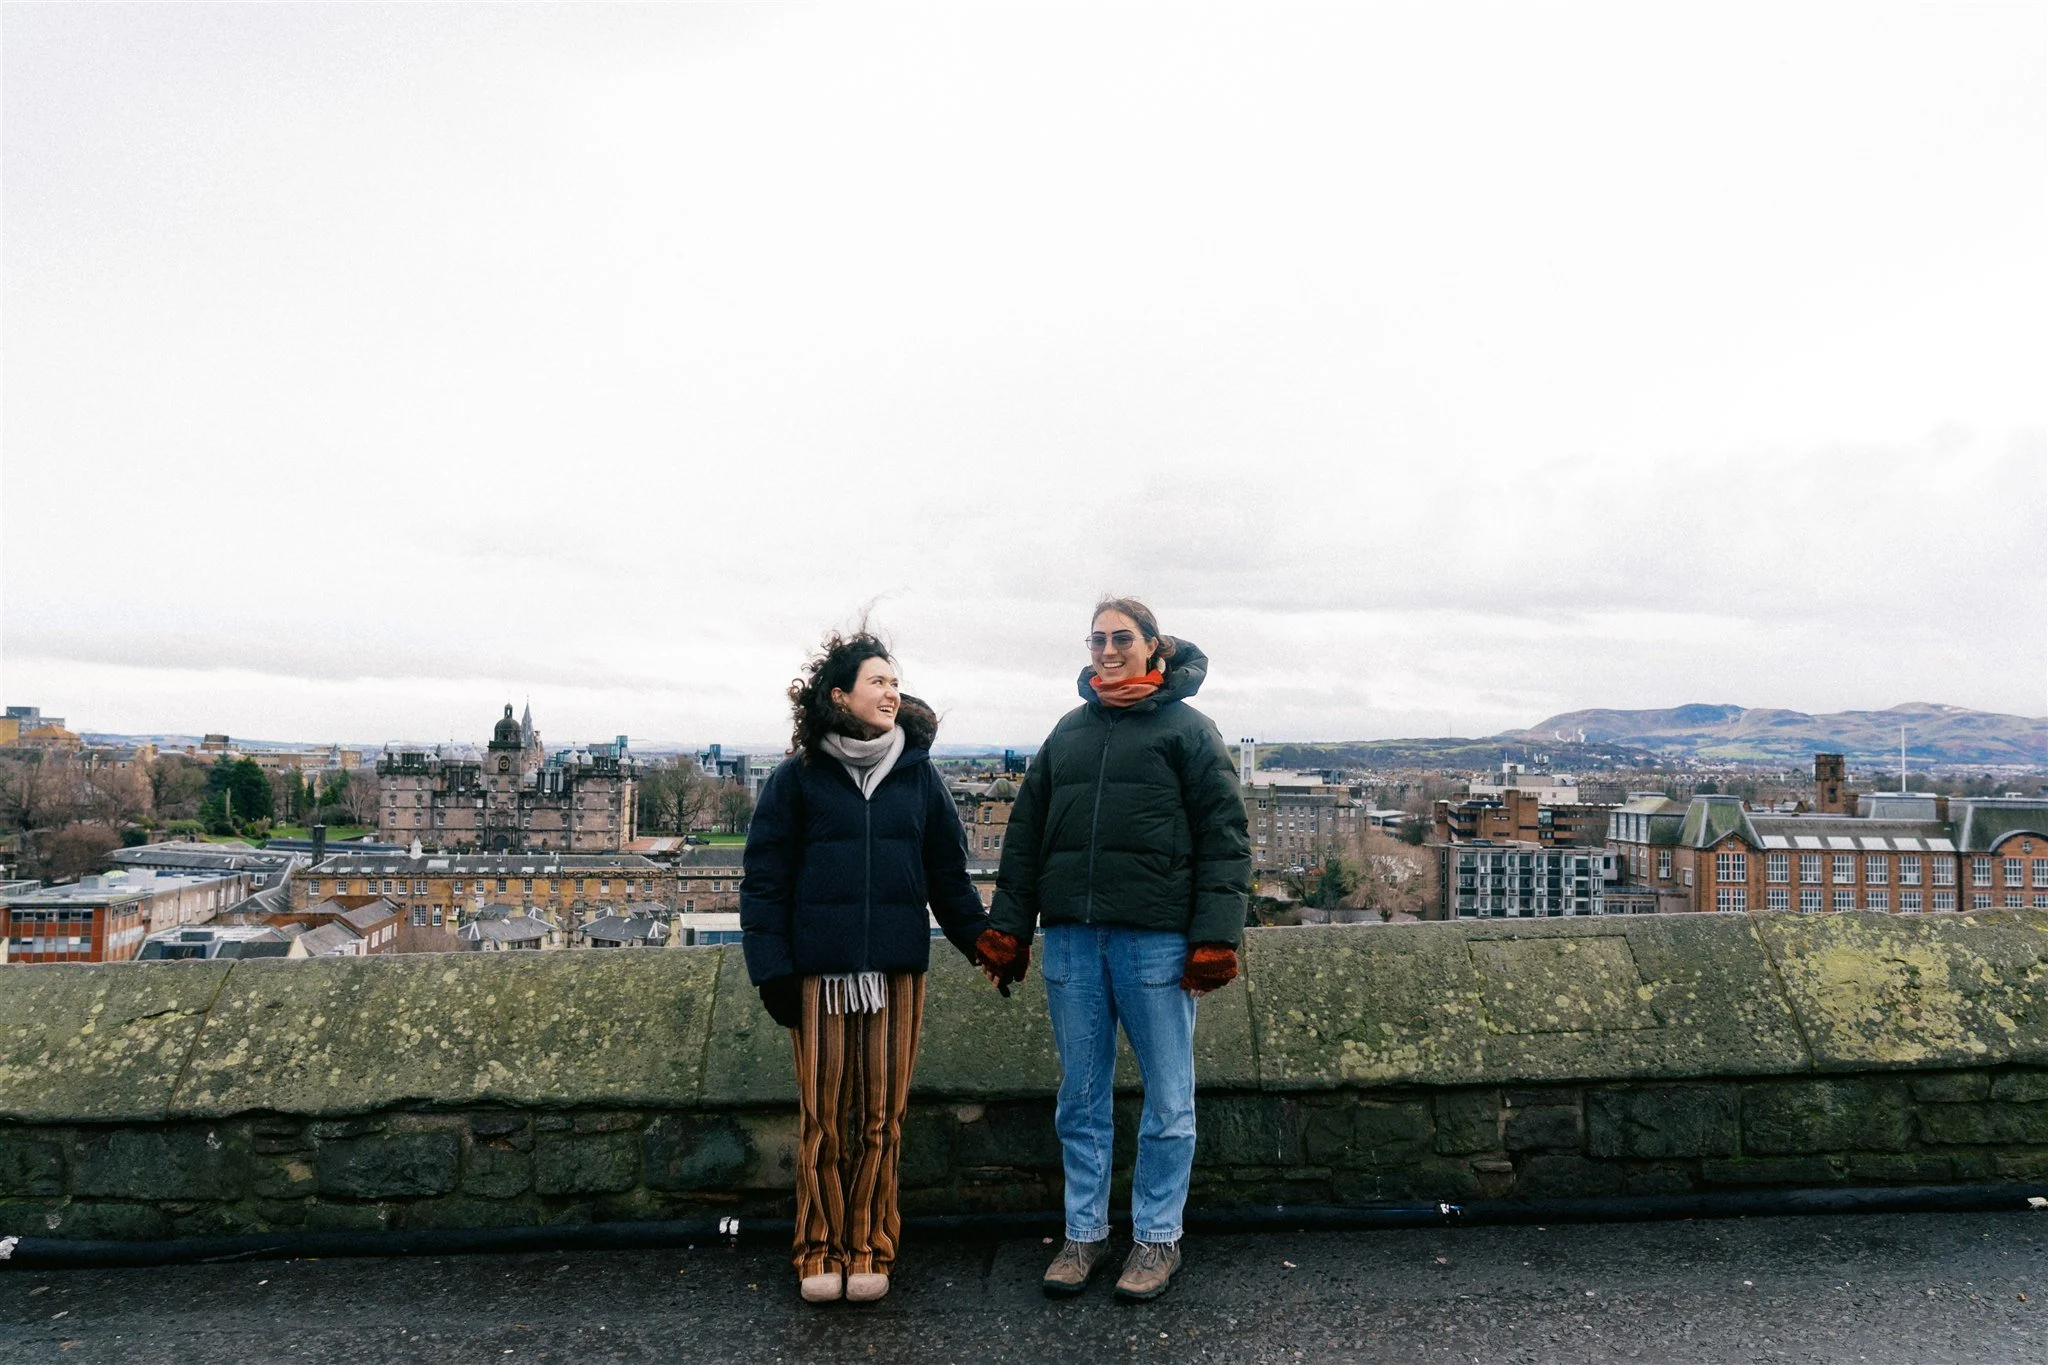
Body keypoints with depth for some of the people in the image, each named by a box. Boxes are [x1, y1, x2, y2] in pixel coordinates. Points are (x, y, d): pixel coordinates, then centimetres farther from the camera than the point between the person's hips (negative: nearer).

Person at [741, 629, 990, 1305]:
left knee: (882, 1115, 7)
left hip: (897, 969, 2)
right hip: (820, 969, -2)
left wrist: (985, 943, 7)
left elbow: (949, 875, 12)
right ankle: (820, 1249, 24)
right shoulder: (797, 778, 0)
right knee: (824, 1114, 6)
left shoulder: (919, 774, 8)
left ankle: (870, 1247, 24)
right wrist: (773, 969, -6)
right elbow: (765, 879, 0)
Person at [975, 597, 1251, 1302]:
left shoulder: (1187, 727, 1)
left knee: (1167, 1098, 7)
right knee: (1080, 1098, 13)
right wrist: (1007, 928, 9)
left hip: (1156, 938, -4)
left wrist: (1214, 937, -12)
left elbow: (1223, 835, -4)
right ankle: (1085, 1232, 28)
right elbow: (1026, 832, 14)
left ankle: (1157, 1237, 24)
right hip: (1071, 937, 4)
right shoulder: (1068, 730, 14)